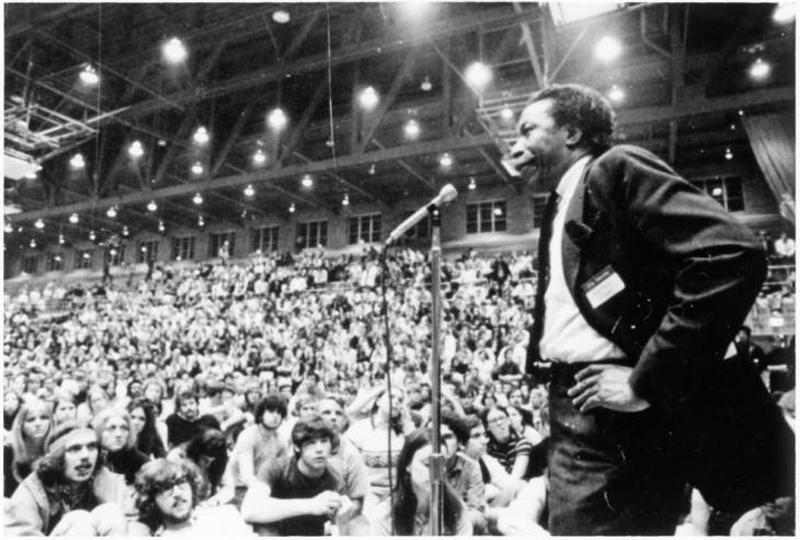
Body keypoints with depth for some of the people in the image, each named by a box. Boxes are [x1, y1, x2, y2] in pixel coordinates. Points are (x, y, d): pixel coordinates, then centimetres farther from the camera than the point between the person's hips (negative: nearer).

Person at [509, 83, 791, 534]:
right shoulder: (561, 205, 19)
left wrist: (647, 381, -21)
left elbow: (735, 255, -21)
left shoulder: (617, 168, -8)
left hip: (619, 423, -9)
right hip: (575, 418, 9)